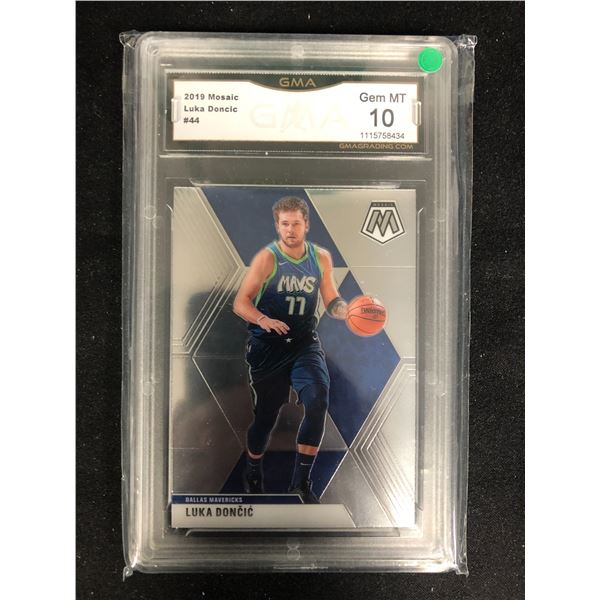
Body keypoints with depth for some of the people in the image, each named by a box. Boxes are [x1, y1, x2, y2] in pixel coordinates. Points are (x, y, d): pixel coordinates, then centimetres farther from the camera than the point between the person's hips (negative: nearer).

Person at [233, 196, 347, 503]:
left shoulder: (321, 258, 3)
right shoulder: (266, 258, -10)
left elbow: (331, 302, 9)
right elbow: (240, 303, -13)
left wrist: (348, 309, -12)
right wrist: (263, 320, -32)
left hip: (305, 342, 3)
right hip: (267, 345, -2)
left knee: (318, 401, -18)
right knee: (265, 414, 8)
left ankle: (301, 481, 1)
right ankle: (252, 473, 39)